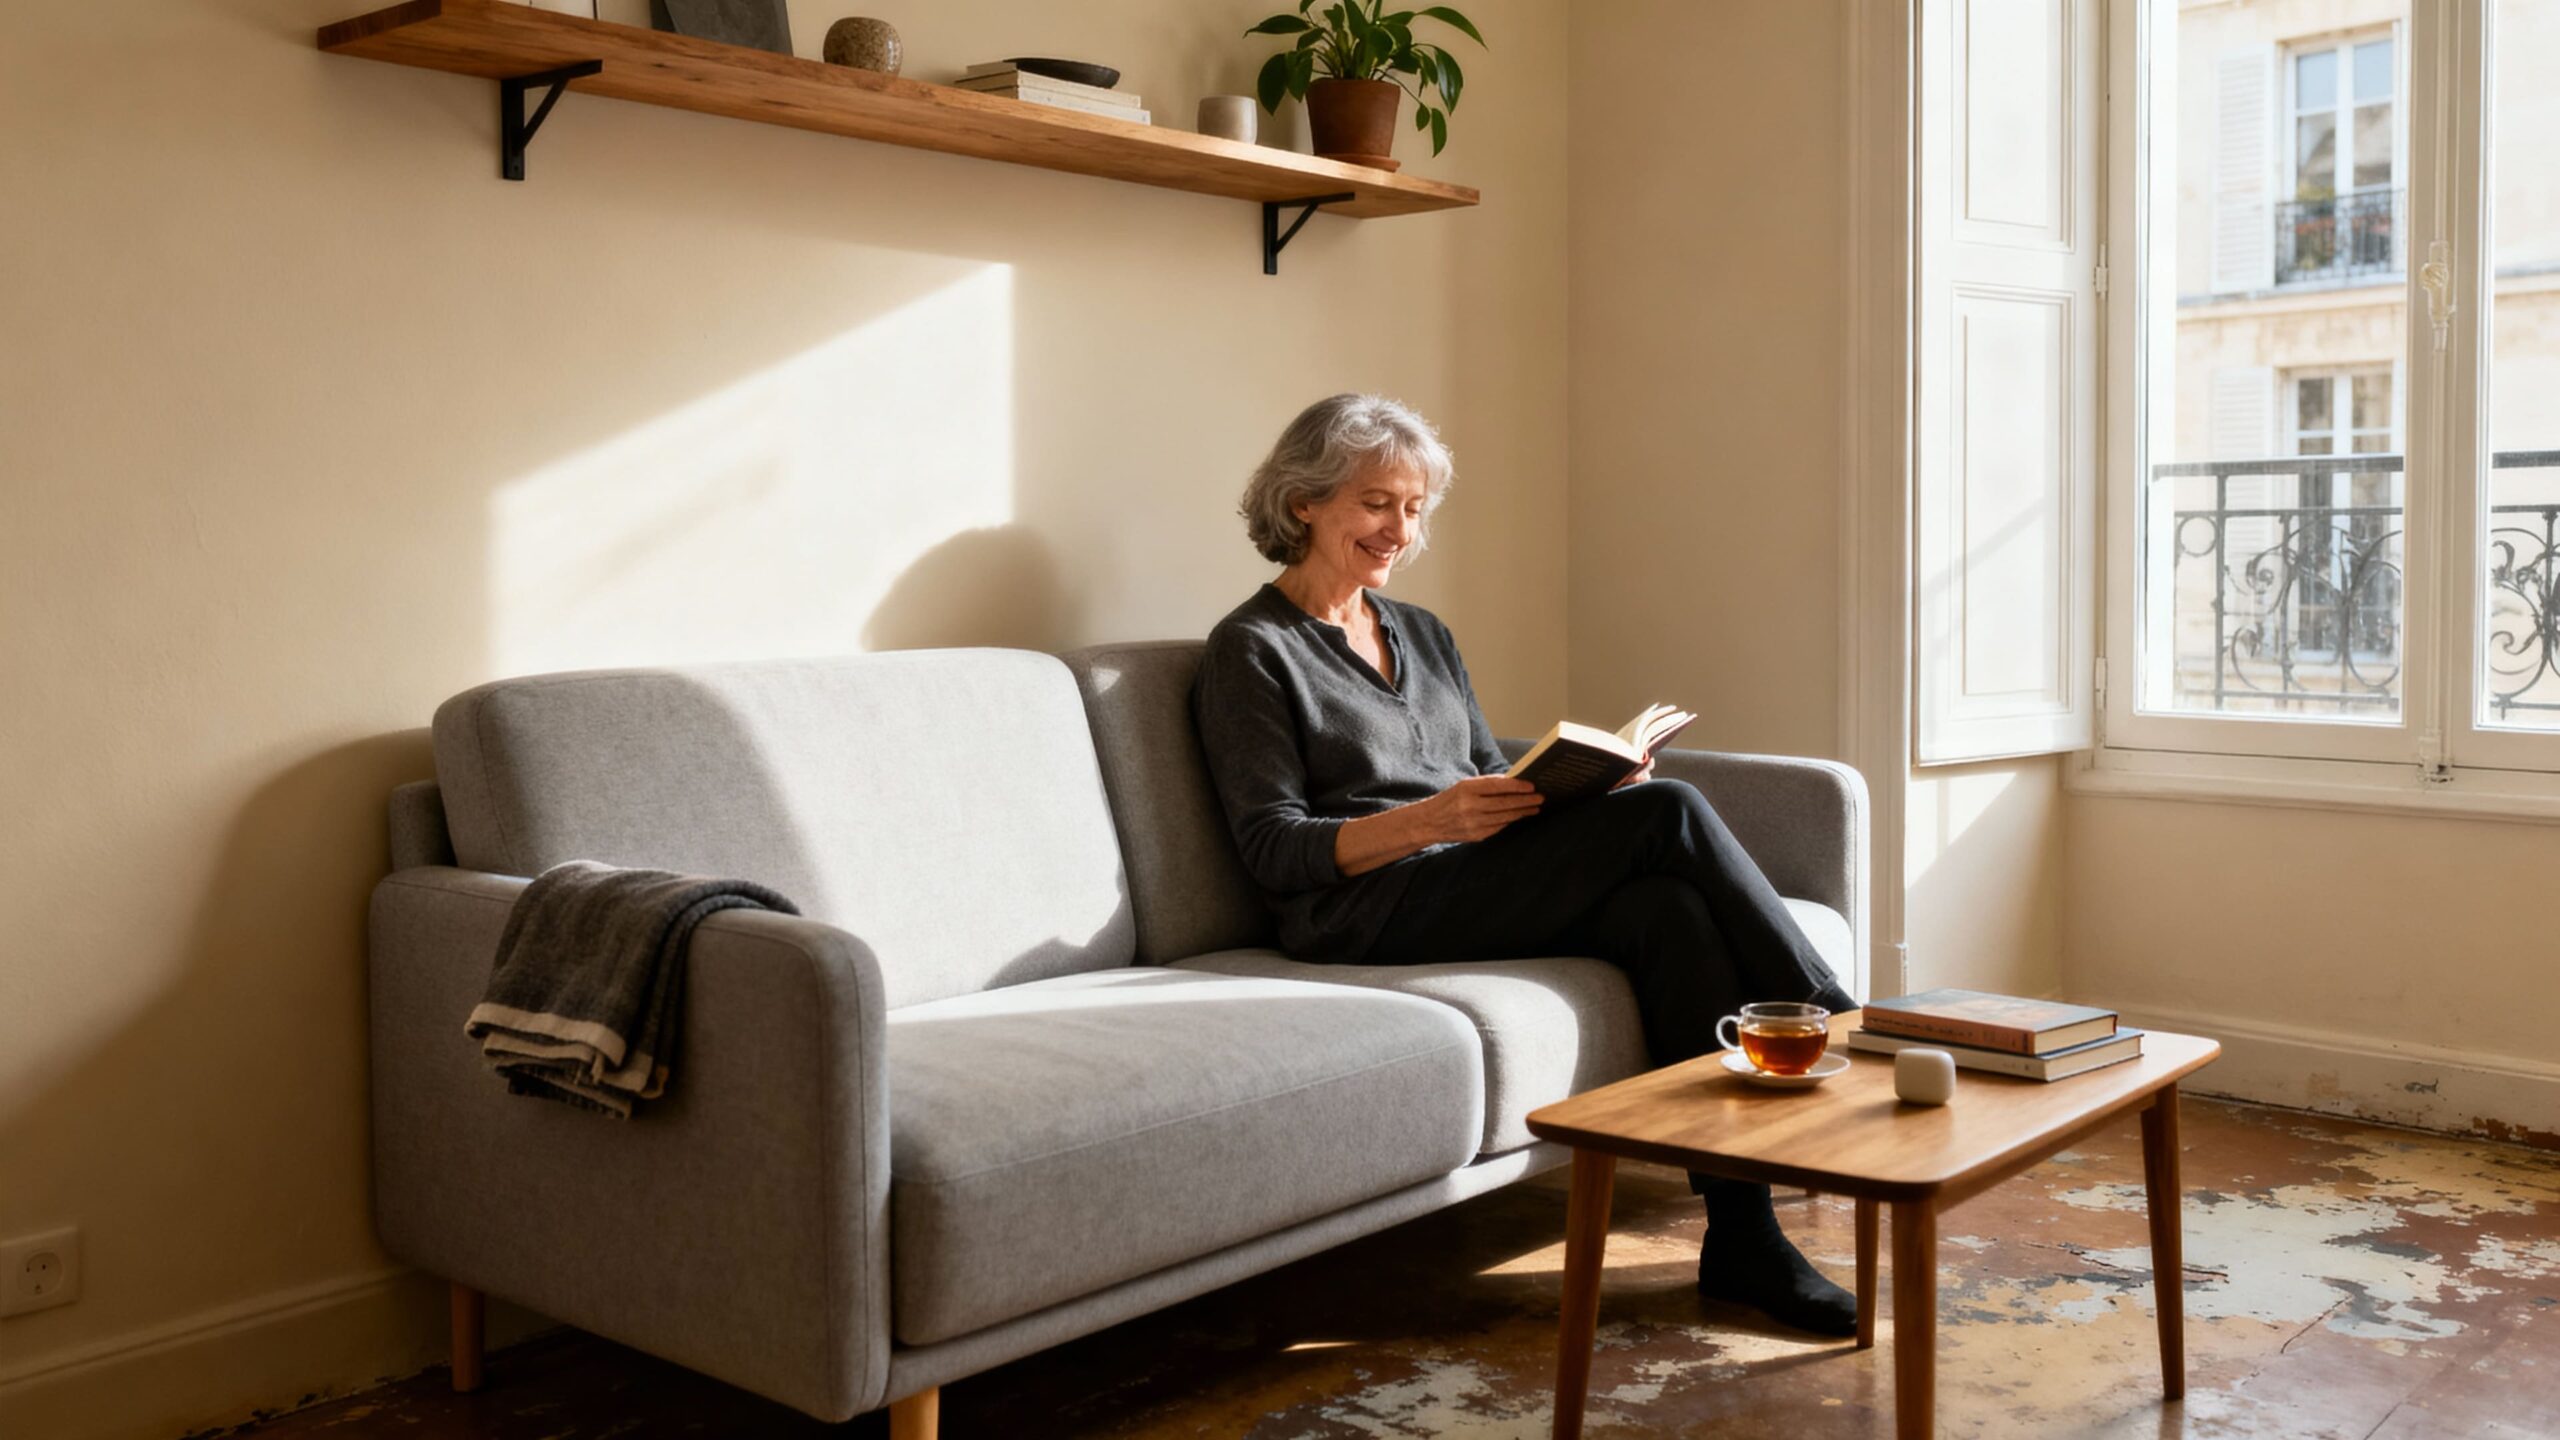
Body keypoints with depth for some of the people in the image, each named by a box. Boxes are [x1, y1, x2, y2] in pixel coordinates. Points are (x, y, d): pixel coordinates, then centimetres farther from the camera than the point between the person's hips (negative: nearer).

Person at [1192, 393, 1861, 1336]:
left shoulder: (1423, 635, 24)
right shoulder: (1251, 651, 2)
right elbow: (1274, 852, -7)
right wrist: (1430, 819, -23)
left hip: (1486, 893, 7)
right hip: (1371, 915, -6)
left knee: (1669, 909, -27)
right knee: (1667, 814, -23)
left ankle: (1744, 1239, -27)